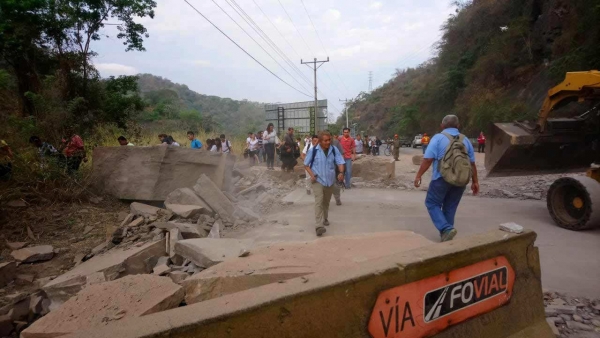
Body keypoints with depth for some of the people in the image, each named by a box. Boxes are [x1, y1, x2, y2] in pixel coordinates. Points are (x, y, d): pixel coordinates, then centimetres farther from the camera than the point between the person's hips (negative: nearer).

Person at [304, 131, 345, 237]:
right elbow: (306, 165, -1)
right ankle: (318, 226, -23)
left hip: (330, 181, 4)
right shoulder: (313, 151, -10)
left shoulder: (334, 150, -4)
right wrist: (311, 174, -16)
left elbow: (340, 162, -4)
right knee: (319, 201, -18)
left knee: (326, 202, 19)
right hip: (318, 180, -3)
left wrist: (341, 172, -24)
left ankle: (325, 218, 42)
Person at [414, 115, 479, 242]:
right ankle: (446, 233, 21)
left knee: (432, 204, 8)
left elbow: (428, 159, -11)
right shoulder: (465, 140, 12)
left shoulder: (438, 138, -1)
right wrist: (475, 182, 18)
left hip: (442, 178, -4)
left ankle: (446, 229, -9)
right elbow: (472, 163, 11)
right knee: (450, 207, 15)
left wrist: (418, 176, -5)